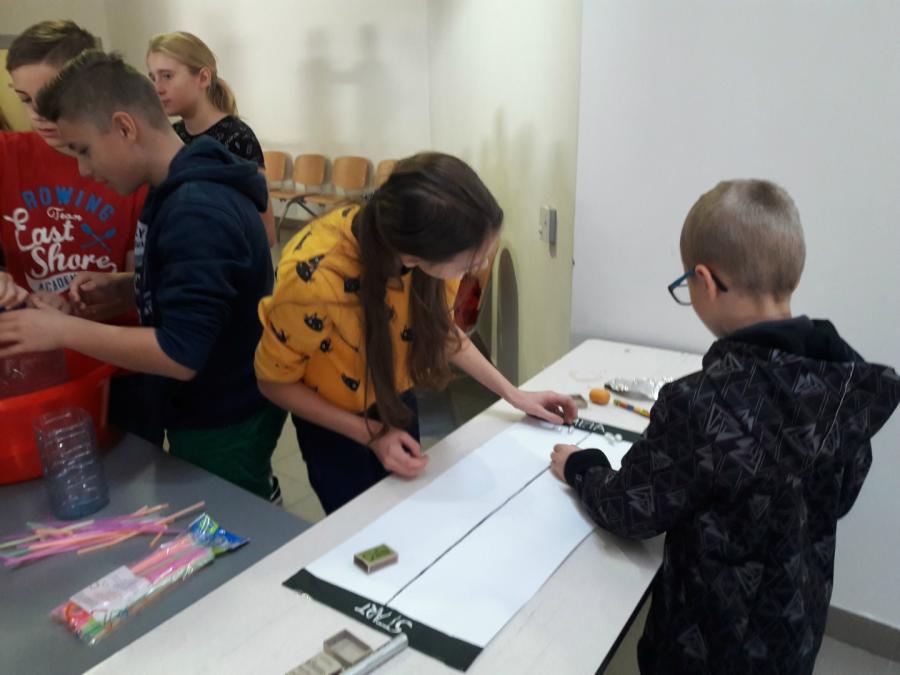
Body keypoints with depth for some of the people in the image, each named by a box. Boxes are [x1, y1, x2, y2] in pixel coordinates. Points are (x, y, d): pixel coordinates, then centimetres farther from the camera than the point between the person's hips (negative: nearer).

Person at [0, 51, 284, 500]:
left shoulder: (197, 211, -27)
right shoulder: (179, 192, 5)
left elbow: (180, 354, -29)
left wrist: (63, 330, -20)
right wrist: (119, 287, 1)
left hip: (223, 425, -9)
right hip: (204, 412, 9)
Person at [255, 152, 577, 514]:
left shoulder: (429, 239, -25)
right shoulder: (313, 280, -40)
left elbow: (440, 327, -4)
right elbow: (275, 382, -19)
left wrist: (513, 394, -7)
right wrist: (372, 434, -23)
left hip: (396, 397, 4)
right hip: (335, 420, -4)